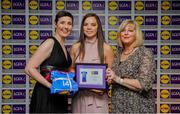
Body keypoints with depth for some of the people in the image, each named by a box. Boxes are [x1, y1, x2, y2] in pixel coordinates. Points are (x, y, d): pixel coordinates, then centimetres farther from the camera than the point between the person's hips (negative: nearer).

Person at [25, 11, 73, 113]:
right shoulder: (50, 43, -11)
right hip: (46, 95, -8)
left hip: (60, 96, 8)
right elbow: (29, 68, -18)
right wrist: (51, 86, -20)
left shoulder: (63, 47, 12)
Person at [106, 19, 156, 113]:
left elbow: (144, 85, -20)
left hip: (138, 107, -6)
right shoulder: (118, 53, 7)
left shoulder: (145, 53, -12)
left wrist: (118, 79, -20)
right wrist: (111, 78, -2)